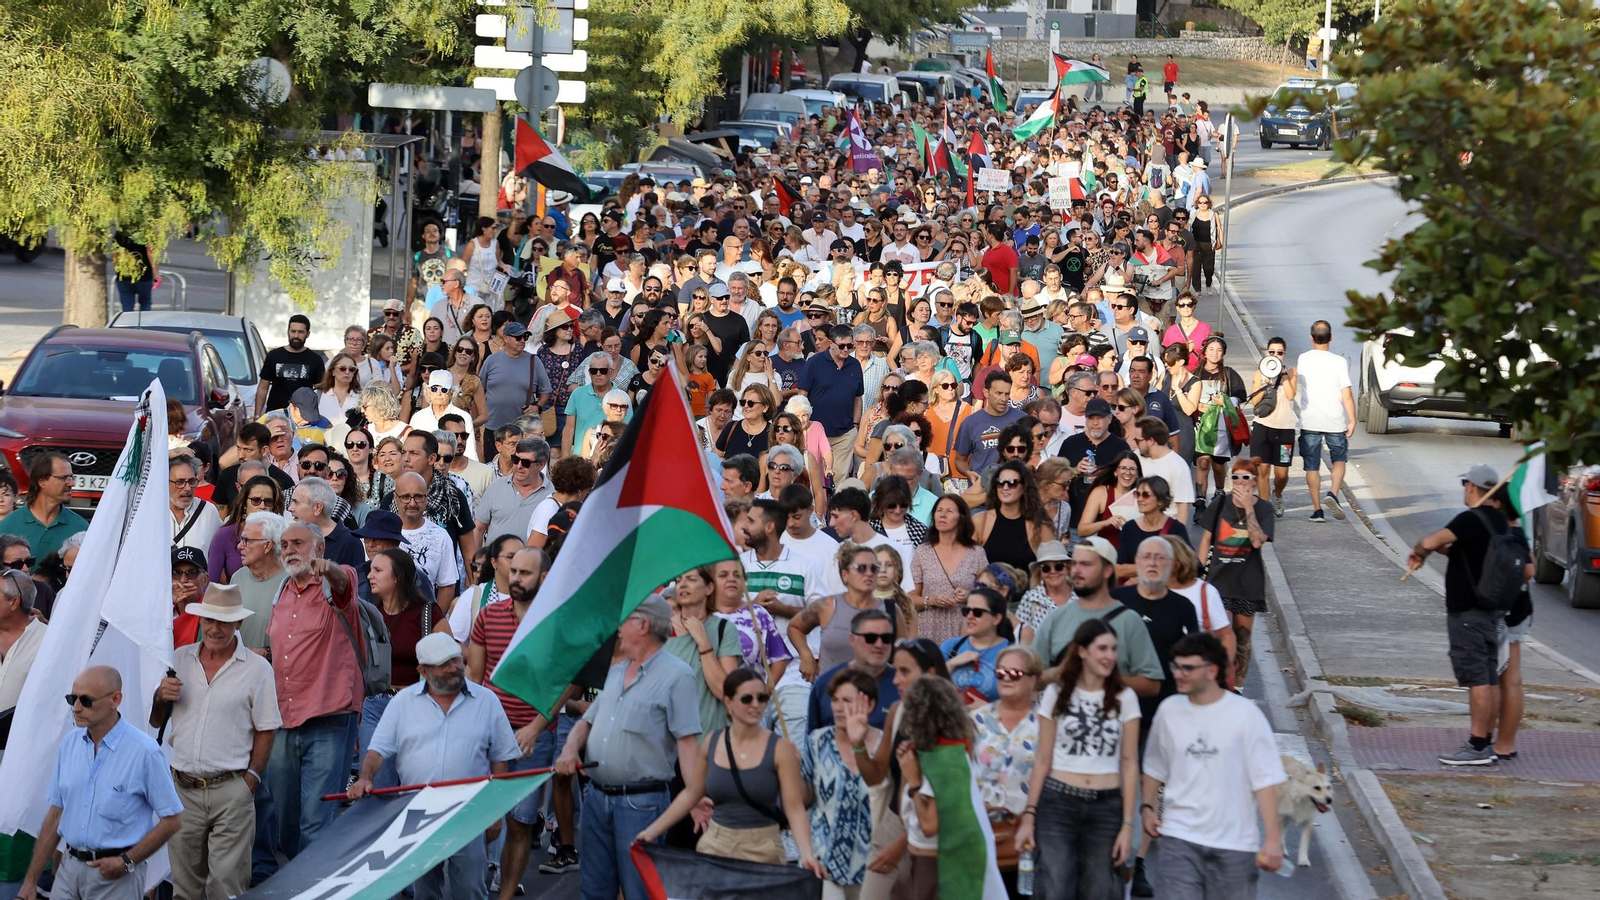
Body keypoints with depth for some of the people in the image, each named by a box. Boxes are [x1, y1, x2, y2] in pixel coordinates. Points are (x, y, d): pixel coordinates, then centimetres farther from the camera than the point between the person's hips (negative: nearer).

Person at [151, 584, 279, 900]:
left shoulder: (257, 669, -1)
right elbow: (154, 721, 16)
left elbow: (265, 730, 1)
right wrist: (160, 697, -5)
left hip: (231, 790, -3)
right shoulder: (179, 660, 10)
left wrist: (250, 779, -7)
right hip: (183, 788, 4)